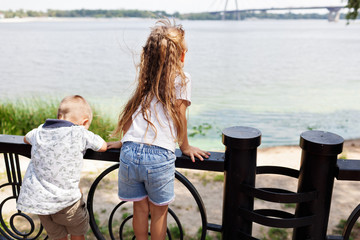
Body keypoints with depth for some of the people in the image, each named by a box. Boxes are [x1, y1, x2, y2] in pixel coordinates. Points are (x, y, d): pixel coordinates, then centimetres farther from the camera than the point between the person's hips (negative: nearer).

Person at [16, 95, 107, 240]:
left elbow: (26, 138, 29)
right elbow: (103, 147, 3)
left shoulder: (40, 131, 5)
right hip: (64, 200, -5)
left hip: (36, 199, 5)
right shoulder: (80, 133, -12)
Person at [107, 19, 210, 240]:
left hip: (130, 153, 5)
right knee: (159, 211, 16)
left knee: (140, 208, 21)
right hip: (159, 157, -4)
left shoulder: (146, 80, 17)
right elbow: (179, 116, 3)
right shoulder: (182, 80, 2)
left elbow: (132, 112, 19)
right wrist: (186, 147, 16)